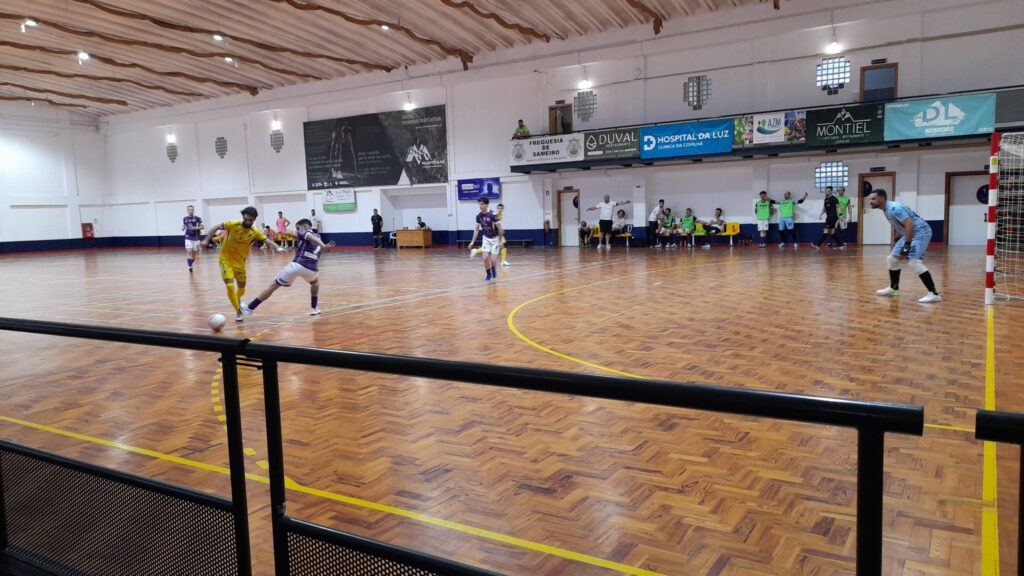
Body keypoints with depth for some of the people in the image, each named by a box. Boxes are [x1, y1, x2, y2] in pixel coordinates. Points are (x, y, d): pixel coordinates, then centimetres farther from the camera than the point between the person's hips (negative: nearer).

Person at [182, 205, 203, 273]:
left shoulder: (197, 218, -3)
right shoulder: (185, 219, 6)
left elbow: (202, 227, -1)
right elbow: (183, 227, 18)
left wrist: (196, 228, -18)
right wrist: (183, 228, -4)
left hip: (196, 238, 0)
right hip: (188, 238, 0)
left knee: (194, 253, 8)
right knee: (189, 252, -14)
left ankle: (190, 264, 30)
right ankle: (190, 266, -18)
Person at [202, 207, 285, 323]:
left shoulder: (255, 233, -12)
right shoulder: (233, 225, -15)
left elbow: (268, 241, -23)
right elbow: (217, 227, -2)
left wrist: (277, 248, -41)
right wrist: (206, 240, -4)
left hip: (240, 263, 3)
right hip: (226, 260, -3)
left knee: (241, 289, 14)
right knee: (230, 286, -17)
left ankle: (237, 303, 48)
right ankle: (238, 311, -3)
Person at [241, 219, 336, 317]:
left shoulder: (304, 232, 9)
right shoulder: (317, 236, 27)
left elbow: (311, 237, -12)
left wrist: (323, 246, -32)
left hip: (297, 265, -4)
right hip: (311, 269, 4)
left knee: (273, 285, 10)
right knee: (315, 281, 39)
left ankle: (249, 308, 15)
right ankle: (314, 308, 28)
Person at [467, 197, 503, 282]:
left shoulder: (492, 215, -22)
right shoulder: (479, 216, -6)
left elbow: (499, 228, -16)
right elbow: (476, 229, 7)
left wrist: (500, 241, -15)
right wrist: (472, 241, 3)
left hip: (495, 238, -4)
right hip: (486, 238, 4)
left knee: (492, 260, -11)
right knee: (485, 257, -10)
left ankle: (493, 269, 24)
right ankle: (488, 274, 12)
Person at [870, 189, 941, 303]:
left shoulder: (894, 208, -22)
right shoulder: (886, 210, 9)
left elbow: (910, 225, -28)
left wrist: (907, 245, -29)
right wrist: (900, 241, 26)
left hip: (921, 232, -10)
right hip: (909, 233, 10)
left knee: (914, 262, -23)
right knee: (892, 258, 13)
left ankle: (934, 294, -20)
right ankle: (893, 289, 27)